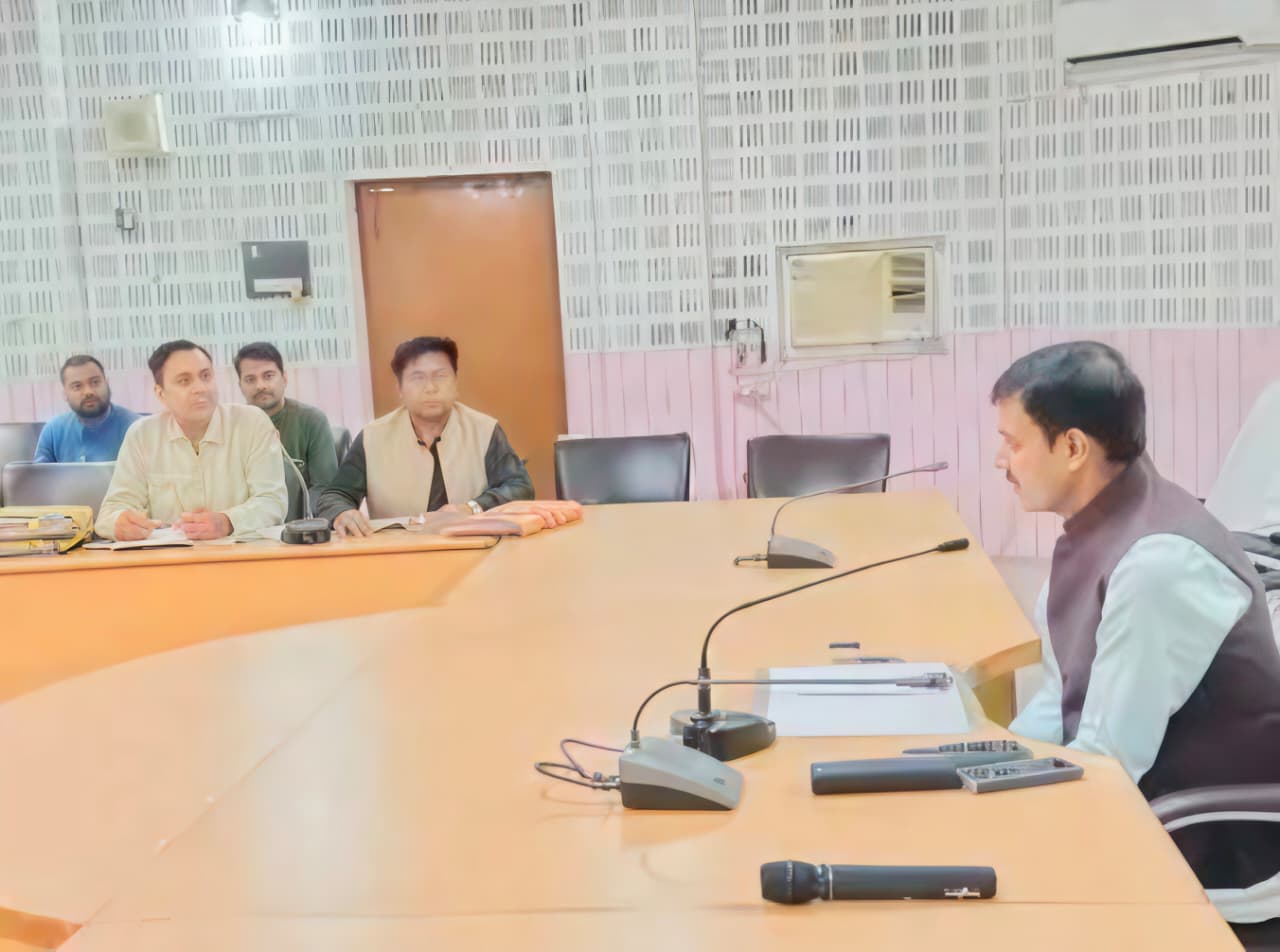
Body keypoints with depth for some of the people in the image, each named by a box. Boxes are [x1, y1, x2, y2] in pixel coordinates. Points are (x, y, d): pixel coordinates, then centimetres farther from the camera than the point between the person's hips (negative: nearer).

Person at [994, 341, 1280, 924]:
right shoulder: (1099, 526, -2)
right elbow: (1064, 695, 9)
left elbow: (1108, 761, -25)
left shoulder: (1157, 564, -28)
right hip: (1130, 797, 7)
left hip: (1203, 841, -7)